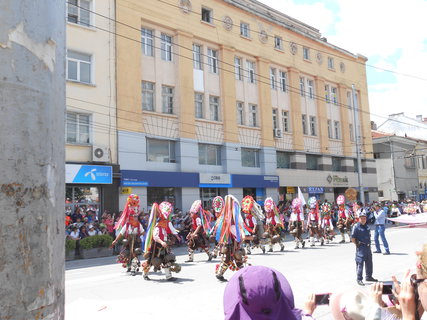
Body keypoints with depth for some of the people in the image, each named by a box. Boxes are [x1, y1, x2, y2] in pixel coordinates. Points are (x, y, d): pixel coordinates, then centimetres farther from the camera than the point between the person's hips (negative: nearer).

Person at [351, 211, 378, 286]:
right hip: (361, 248, -8)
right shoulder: (356, 226, -11)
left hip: (368, 247, 8)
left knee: (369, 262, 18)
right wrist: (358, 244, -10)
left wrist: (369, 244, 12)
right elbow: (353, 238, -12)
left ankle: (369, 276, 34)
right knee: (360, 263, -5)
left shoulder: (367, 226, 12)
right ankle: (359, 279, 1)